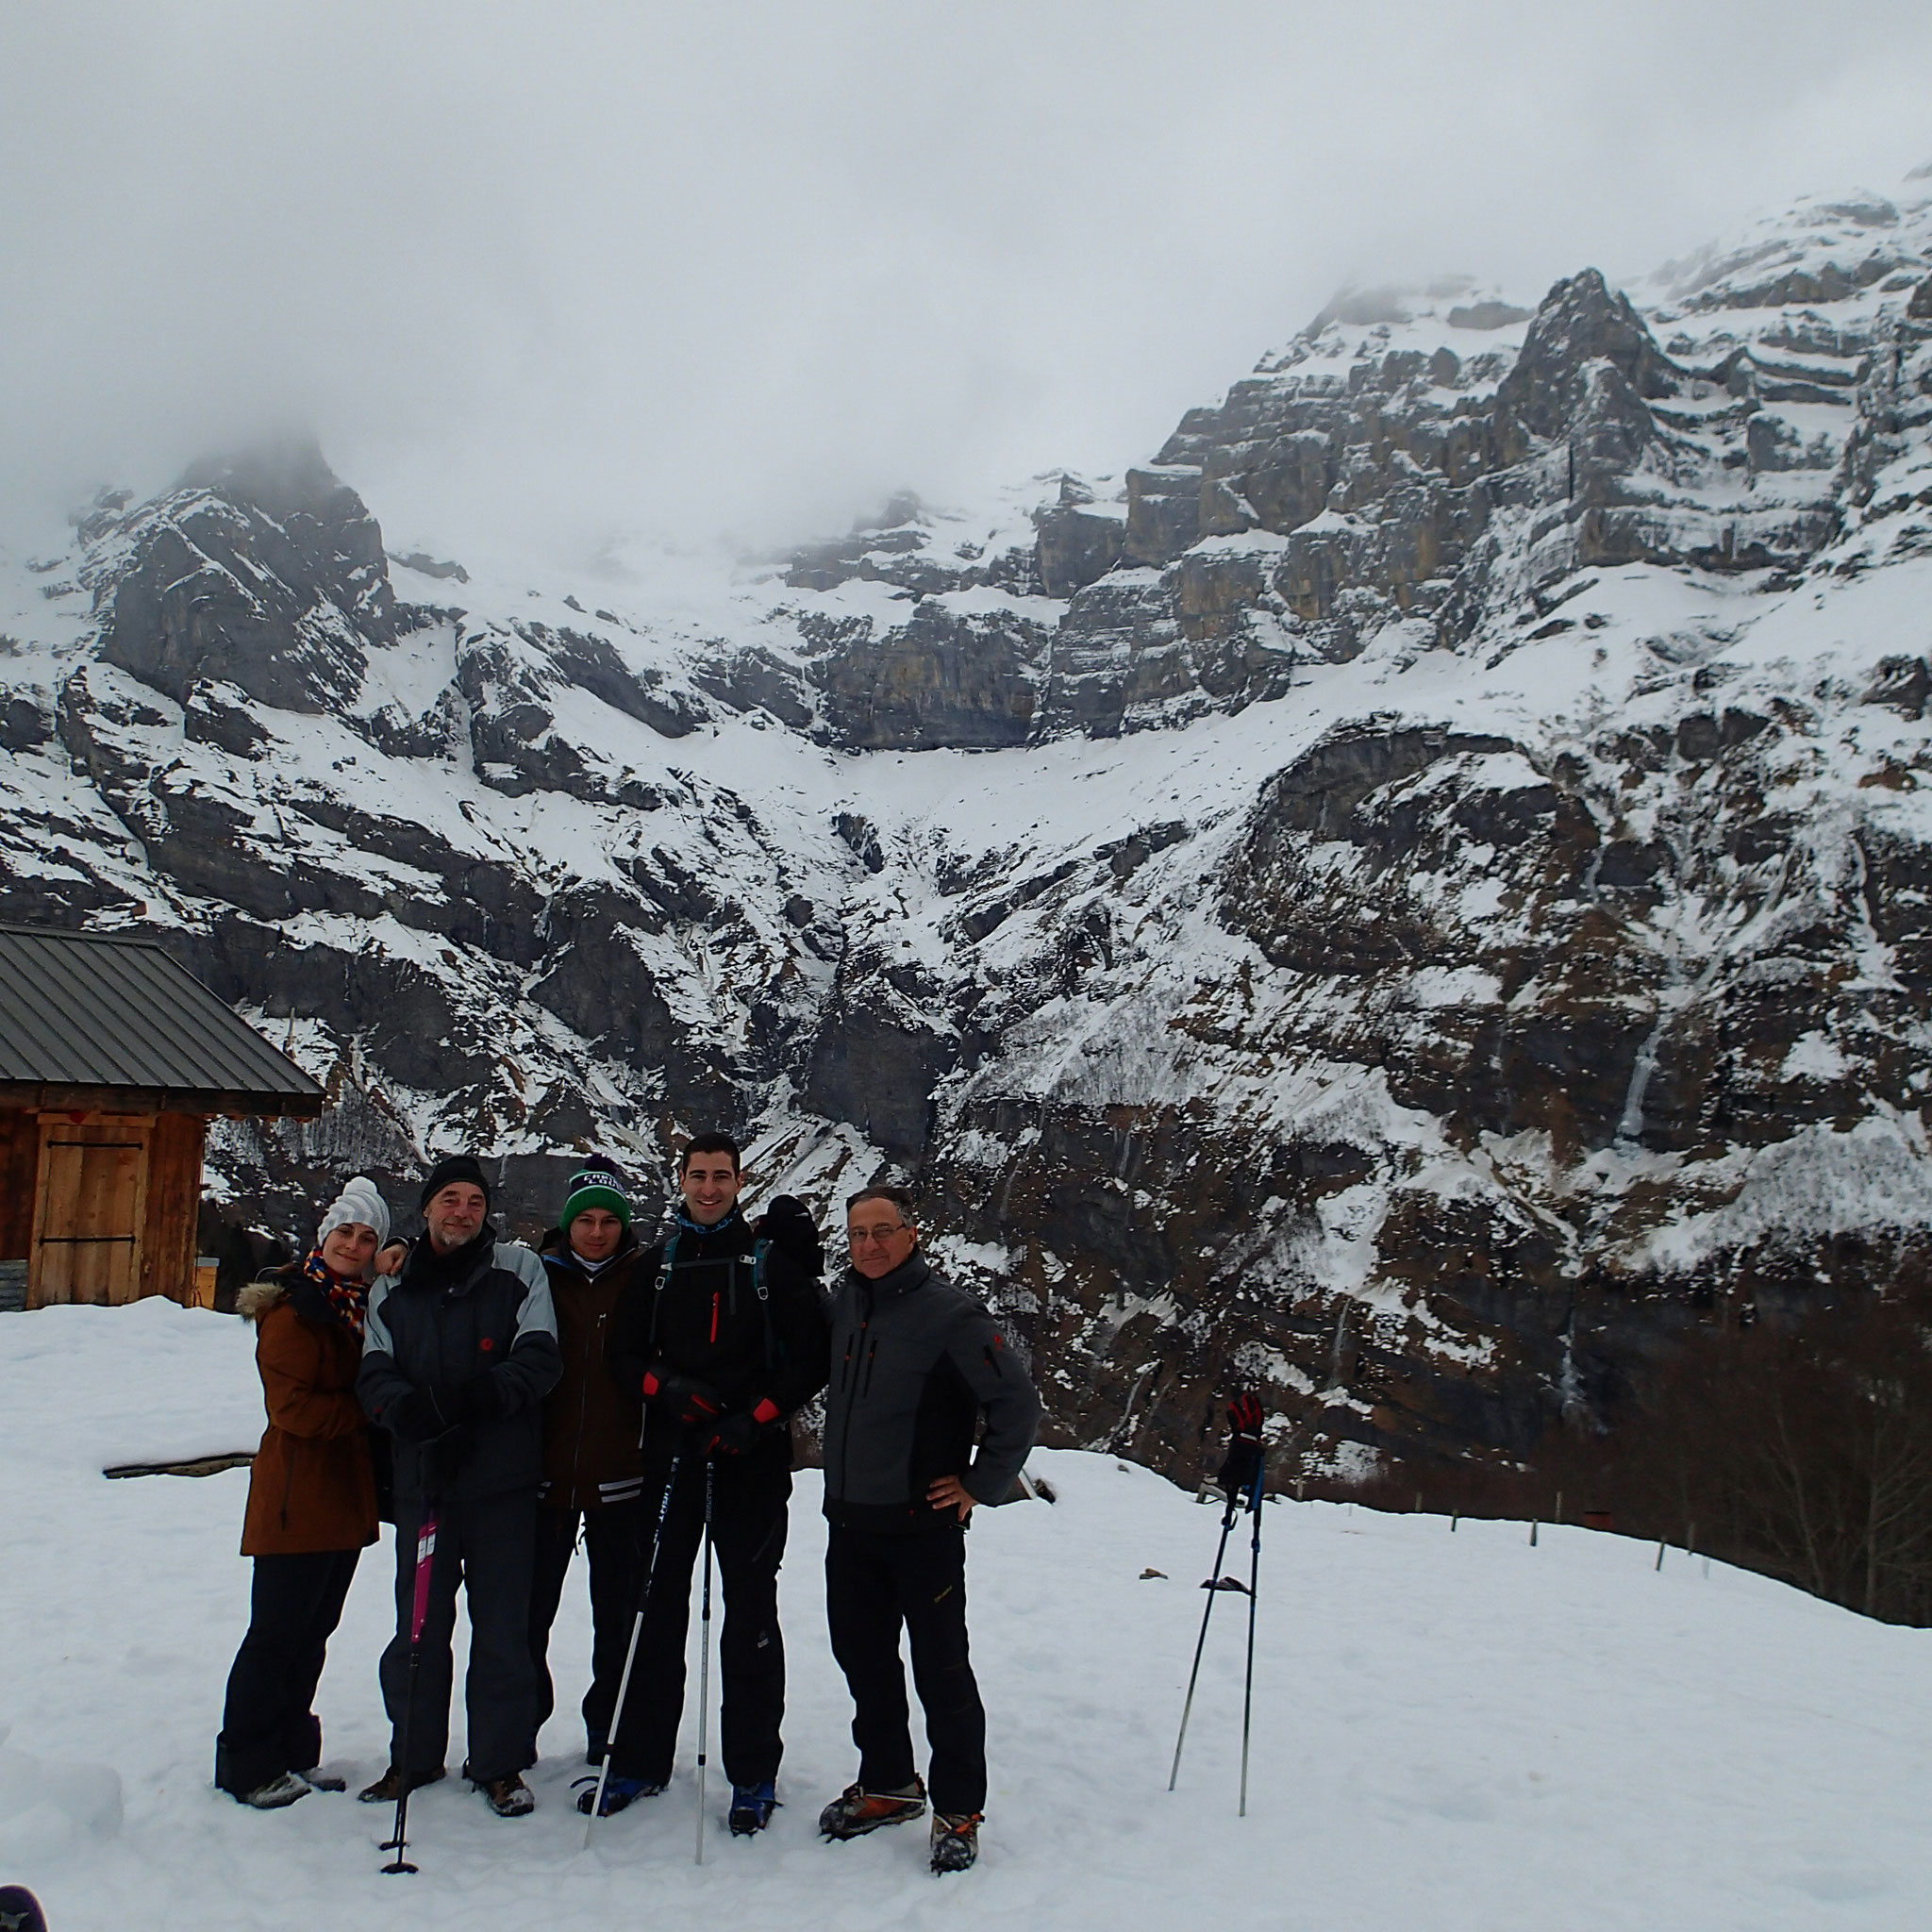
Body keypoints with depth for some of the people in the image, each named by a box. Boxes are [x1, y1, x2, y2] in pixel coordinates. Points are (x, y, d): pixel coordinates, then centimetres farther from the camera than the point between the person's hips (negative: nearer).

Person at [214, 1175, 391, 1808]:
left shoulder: (362, 1306, 12)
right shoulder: (292, 1310, -12)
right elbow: (294, 1408, -18)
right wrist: (367, 1410, -14)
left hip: (347, 1496, 8)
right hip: (296, 1498, -8)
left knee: (313, 1630, 15)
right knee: (277, 1632, -1)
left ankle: (293, 1755, 26)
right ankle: (248, 1765, 11)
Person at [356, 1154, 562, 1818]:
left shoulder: (518, 1269, 1)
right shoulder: (393, 1288, 10)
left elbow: (539, 1357, -7)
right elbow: (375, 1373, 2)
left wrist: (483, 1396, -24)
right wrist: (409, 1407, -20)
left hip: (504, 1481, -2)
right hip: (421, 1478, 2)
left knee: (502, 1626, 4)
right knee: (419, 1624, 10)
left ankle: (500, 1760, 17)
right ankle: (414, 1754, 27)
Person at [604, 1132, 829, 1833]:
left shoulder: (773, 1263, 2)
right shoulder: (656, 1266, 11)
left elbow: (811, 1358, -2)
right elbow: (624, 1353, 11)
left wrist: (756, 1418, -13)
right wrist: (665, 1387, -10)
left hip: (751, 1460, -3)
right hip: (671, 1454, 3)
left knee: (750, 1612, 2)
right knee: (657, 1606, 7)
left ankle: (754, 1774, 12)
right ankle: (639, 1761, 20)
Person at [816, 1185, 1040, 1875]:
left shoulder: (951, 1314, -15)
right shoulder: (844, 1302, 4)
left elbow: (1017, 1404, -12)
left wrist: (981, 1485, -8)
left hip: (924, 1527, -6)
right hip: (849, 1522, 7)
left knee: (941, 1671, 1)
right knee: (862, 1657, 16)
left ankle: (958, 1811, 15)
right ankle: (887, 1785, 33)